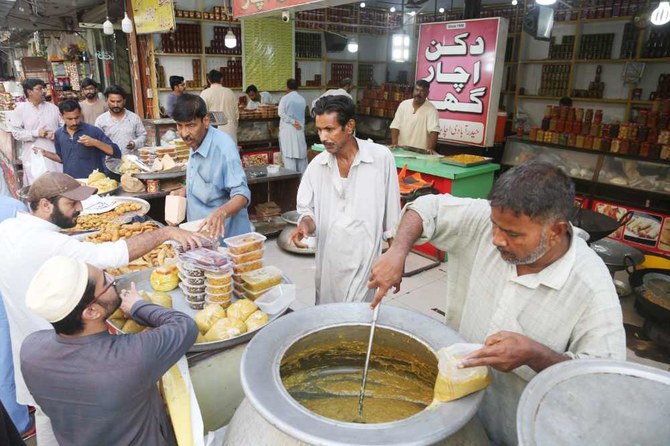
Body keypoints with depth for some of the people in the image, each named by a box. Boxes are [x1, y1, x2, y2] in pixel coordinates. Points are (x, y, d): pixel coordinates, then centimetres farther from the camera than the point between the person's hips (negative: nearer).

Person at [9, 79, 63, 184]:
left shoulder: (53, 108, 9)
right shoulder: (20, 110, 1)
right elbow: (16, 133, -3)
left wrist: (56, 134, -11)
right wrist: (36, 133, -15)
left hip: (55, 154, 3)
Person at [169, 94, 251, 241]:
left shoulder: (223, 146, -23)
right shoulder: (195, 142, 2)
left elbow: (242, 195, -27)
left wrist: (221, 212, -44)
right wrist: (185, 190, 2)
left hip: (223, 234, -8)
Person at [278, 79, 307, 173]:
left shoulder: (285, 98, -6)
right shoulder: (302, 99, 6)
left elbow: (281, 113, -14)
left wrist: (292, 122, -10)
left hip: (287, 129, -4)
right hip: (300, 129, 4)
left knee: (289, 154, -4)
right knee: (301, 153, 9)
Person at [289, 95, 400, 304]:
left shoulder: (381, 158, -9)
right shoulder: (317, 165, -1)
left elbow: (392, 216, -2)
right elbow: (308, 210, 7)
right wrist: (305, 223, -15)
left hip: (365, 259, -3)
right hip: (328, 261, 3)